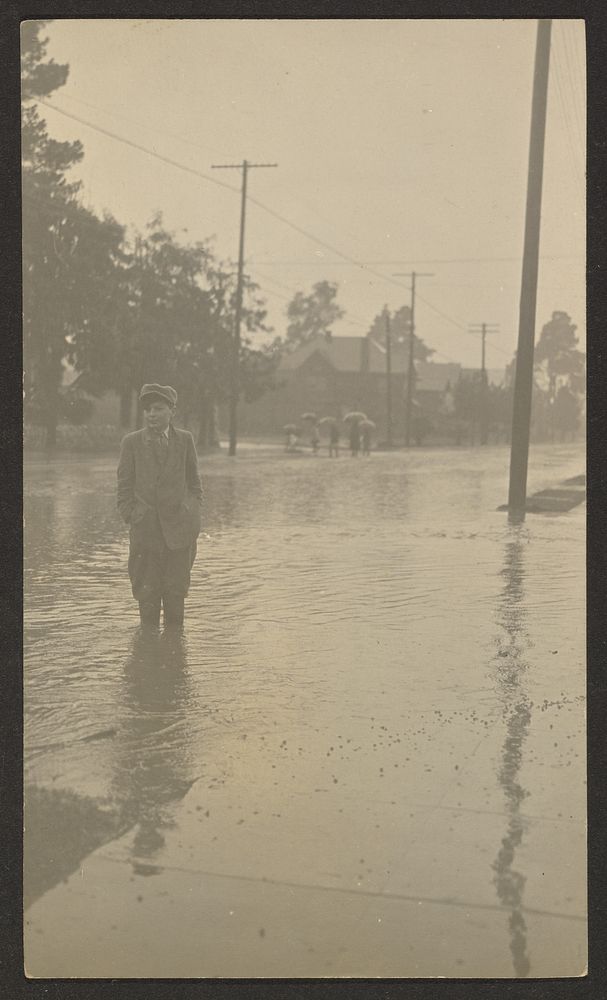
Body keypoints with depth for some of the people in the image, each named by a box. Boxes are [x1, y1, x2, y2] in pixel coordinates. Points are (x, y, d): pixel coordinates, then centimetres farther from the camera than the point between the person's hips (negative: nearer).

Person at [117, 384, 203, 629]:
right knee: (147, 595, 3)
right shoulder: (131, 442, 2)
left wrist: (193, 517, 6)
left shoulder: (185, 439, 5)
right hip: (145, 530, 0)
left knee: (175, 594, 4)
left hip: (178, 530, 1)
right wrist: (131, 519, 0)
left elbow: (194, 483, 12)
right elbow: (125, 488, 6)